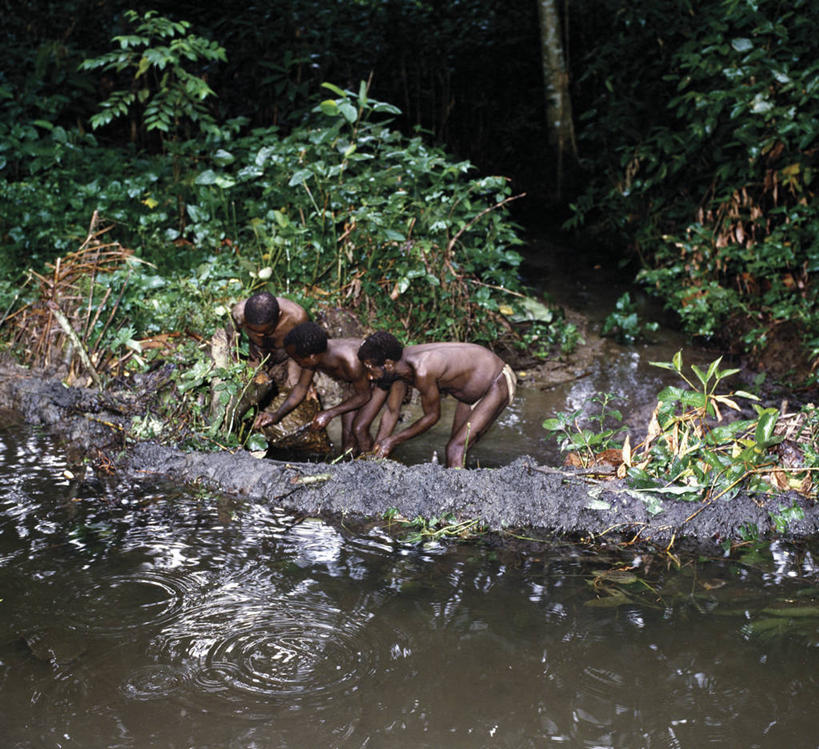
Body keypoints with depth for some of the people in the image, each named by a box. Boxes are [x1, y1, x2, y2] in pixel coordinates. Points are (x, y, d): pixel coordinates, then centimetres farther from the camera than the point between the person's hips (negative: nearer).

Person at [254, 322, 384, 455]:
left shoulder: (350, 363, -43)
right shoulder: (313, 358, -24)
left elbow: (364, 395, -26)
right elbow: (302, 387, -6)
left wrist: (330, 414, -29)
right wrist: (277, 415, -15)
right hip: (353, 383, 6)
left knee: (359, 429, -11)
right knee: (347, 430, 4)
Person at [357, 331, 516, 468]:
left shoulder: (422, 371, -35)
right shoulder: (399, 364, -9)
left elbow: (433, 416, -20)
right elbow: (391, 411, 3)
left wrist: (393, 440, -12)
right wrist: (375, 453, 3)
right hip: (473, 390, 9)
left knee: (455, 449, -17)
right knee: (455, 448, 14)